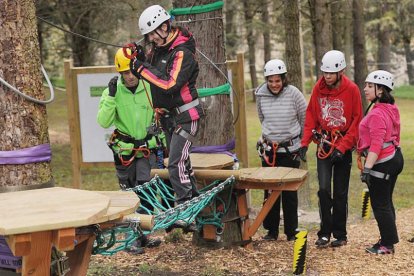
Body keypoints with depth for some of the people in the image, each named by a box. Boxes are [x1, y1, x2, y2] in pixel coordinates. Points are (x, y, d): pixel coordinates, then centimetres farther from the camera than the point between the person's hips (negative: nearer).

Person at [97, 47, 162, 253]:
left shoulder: (149, 89, -4)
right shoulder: (113, 91, -9)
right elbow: (103, 122, -19)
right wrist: (111, 97, -26)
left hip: (146, 148, 1)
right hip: (124, 150, -1)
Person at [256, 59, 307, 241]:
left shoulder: (293, 94, -10)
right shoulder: (261, 95, -1)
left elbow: (305, 119, 0)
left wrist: (301, 142, 7)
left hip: (290, 149, -3)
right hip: (269, 149, 3)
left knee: (289, 191, 0)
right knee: (269, 190, 6)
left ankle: (291, 231, 10)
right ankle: (271, 230, 16)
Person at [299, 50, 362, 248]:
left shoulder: (352, 90, -9)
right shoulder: (318, 88, -1)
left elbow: (356, 122, -9)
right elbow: (311, 116, 5)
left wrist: (342, 148, -15)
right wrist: (305, 143, -5)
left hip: (343, 146, -2)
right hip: (323, 144, 2)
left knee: (340, 193, 4)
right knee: (324, 189, -8)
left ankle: (340, 235, 15)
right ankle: (325, 233, 3)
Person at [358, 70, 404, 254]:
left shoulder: (377, 114, -20)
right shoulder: (391, 109, 11)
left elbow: (376, 144, -27)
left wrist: (367, 168, -30)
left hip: (382, 163, -10)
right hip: (395, 157, 10)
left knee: (380, 204, -1)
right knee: (385, 202, 18)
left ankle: (387, 244, 6)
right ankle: (388, 240, 25)